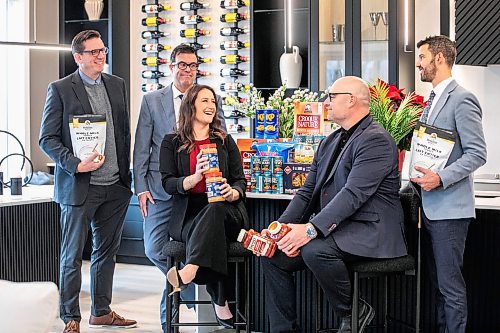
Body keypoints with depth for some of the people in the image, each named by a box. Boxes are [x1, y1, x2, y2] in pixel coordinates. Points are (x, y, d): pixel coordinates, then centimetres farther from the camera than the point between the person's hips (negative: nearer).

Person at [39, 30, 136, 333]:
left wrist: (126, 175, 11)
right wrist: (76, 165, -18)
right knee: (73, 256, 2)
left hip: (116, 186, 5)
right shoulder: (60, 89, -5)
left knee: (107, 251, 14)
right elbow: (48, 138, -6)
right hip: (79, 186, -5)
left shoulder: (117, 85, 11)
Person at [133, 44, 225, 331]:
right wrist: (141, 188, -1)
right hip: (161, 189, 1)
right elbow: (141, 148, 5)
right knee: (154, 249, -2)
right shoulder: (152, 101, 5)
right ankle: (188, 288, 22)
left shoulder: (211, 100, 5)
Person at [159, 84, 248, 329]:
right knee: (202, 232, -36)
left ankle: (189, 272, -57)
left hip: (225, 210, 0)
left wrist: (233, 193, -14)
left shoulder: (225, 141, 17)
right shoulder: (172, 143, 12)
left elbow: (240, 180, 11)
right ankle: (220, 303, -34)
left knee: (213, 210, -37)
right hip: (188, 214, 0)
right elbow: (168, 183, 0)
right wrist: (195, 177, -20)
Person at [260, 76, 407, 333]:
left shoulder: (376, 140, -13)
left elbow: (353, 194, -23)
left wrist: (311, 229, -30)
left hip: (368, 231, -9)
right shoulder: (330, 142, 17)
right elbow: (307, 193, 14)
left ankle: (354, 312, -9)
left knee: (315, 250, -33)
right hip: (331, 229, 9)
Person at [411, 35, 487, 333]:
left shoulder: (462, 99, -12)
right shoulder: (432, 101, 17)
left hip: (449, 208, -9)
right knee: (439, 281, 14)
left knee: (450, 283, -6)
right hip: (429, 206, 9)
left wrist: (441, 178, -23)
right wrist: (419, 175, 11)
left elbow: (477, 154, -16)